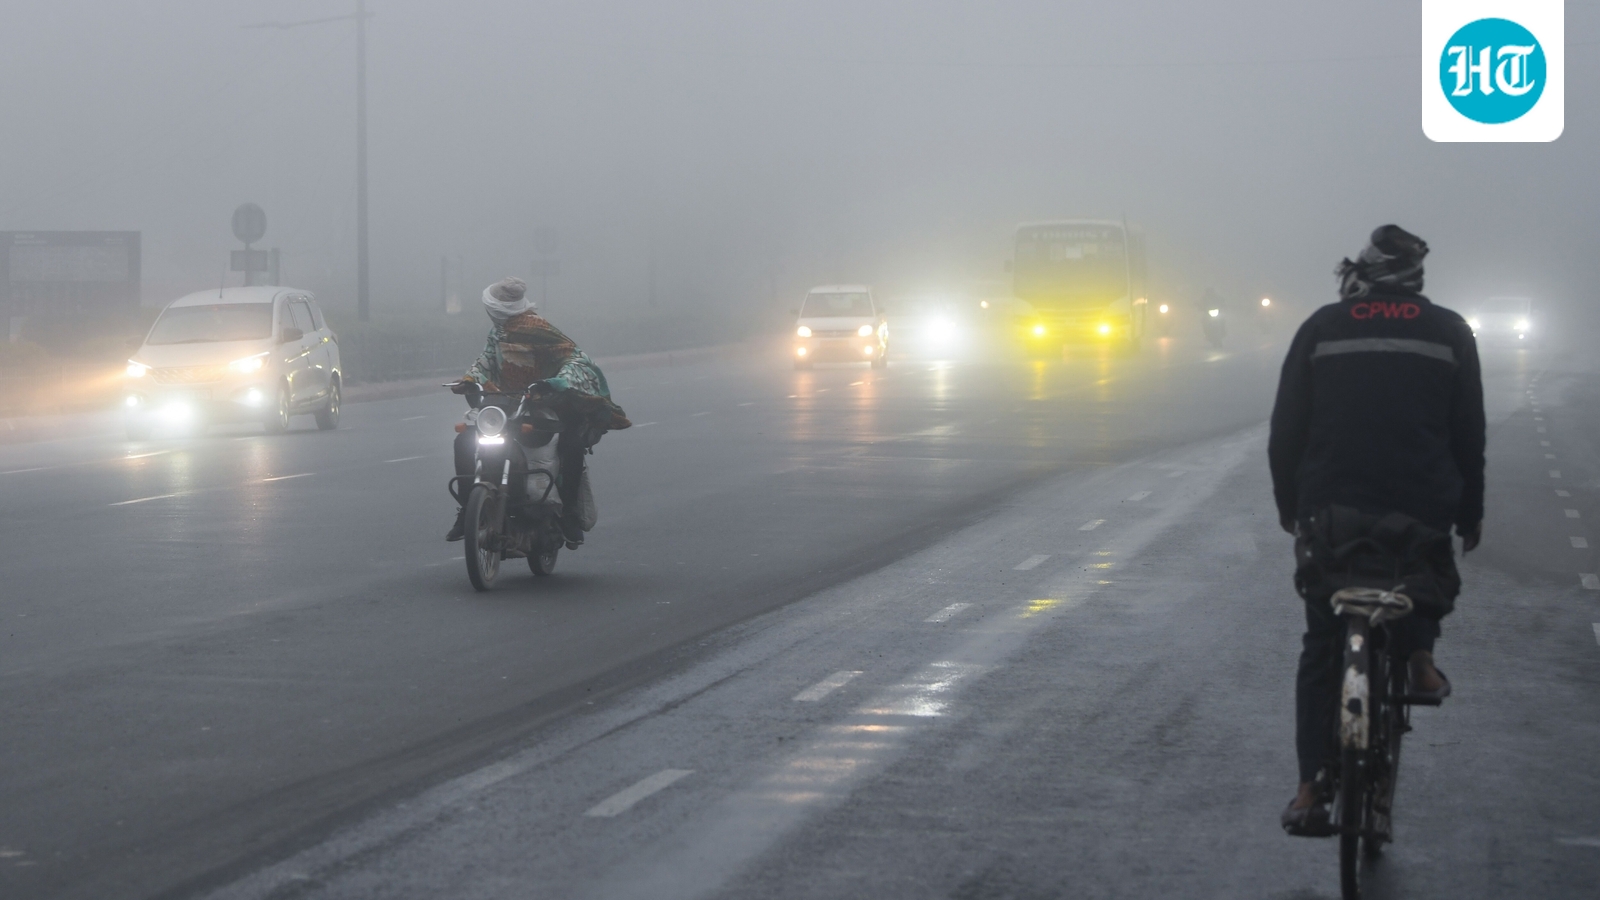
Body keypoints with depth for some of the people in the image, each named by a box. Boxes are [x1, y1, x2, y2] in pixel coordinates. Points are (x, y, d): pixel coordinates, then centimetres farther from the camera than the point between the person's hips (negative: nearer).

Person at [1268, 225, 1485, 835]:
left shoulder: (1321, 328, 7)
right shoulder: (1448, 332, 7)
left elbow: (1286, 429, 6)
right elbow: (1469, 434, 8)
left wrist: (1288, 503, 18)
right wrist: (1470, 514, 17)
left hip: (1330, 513, 0)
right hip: (1423, 508, 0)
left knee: (1322, 650, 11)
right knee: (1427, 574, 36)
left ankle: (1312, 790, 2)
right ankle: (1418, 653, 11)